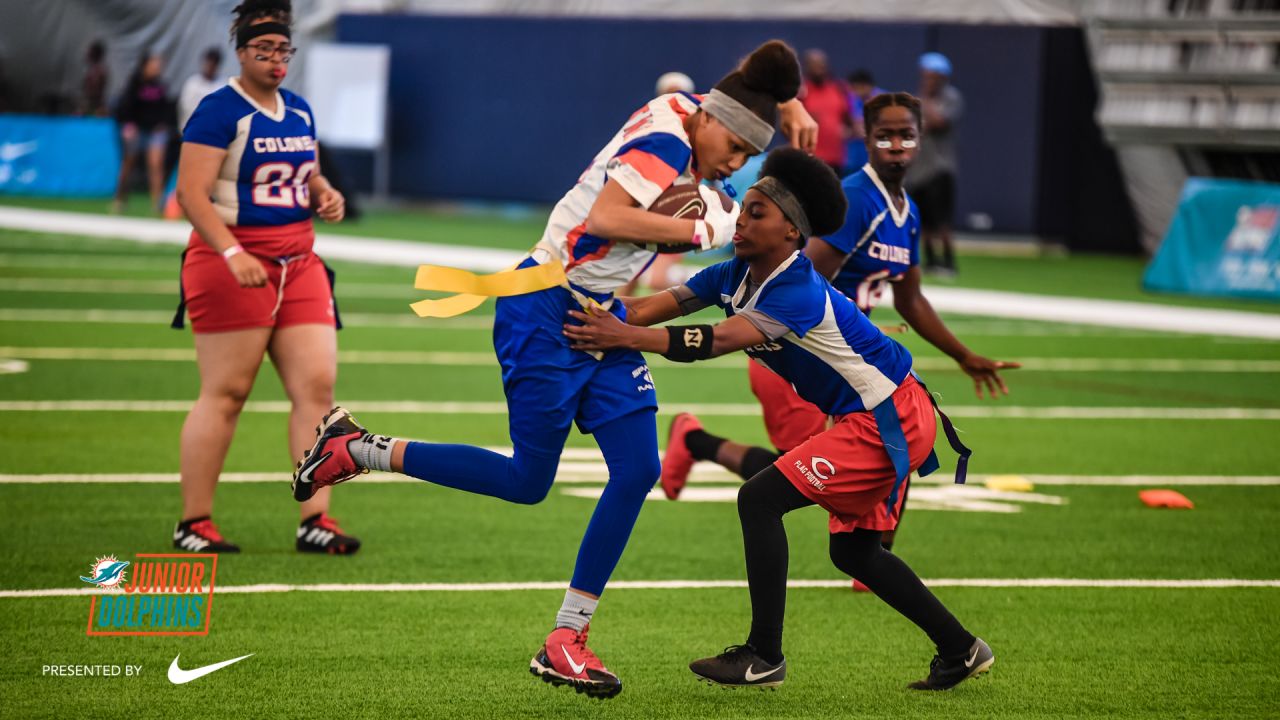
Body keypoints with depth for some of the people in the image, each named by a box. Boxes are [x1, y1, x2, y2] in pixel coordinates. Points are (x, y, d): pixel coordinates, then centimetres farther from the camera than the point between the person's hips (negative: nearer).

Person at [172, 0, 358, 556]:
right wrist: (232, 254, -27)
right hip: (232, 263, -7)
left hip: (298, 265, 7)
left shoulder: (299, 112, 15)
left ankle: (315, 521, 0)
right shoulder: (221, 110, -9)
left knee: (317, 386, -2)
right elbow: (191, 192, -16)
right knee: (225, 392, -5)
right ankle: (194, 523, 3)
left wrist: (324, 194, 6)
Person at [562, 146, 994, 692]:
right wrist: (600, 323, -27)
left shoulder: (799, 294, -26)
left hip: (891, 420, -10)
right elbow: (653, 306, -9)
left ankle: (764, 656, -11)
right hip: (869, 420, 10)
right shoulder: (737, 276, 0)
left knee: (760, 499, -16)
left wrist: (627, 336, -45)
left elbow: (719, 341, -39)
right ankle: (960, 650, 28)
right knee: (853, 550, 18)